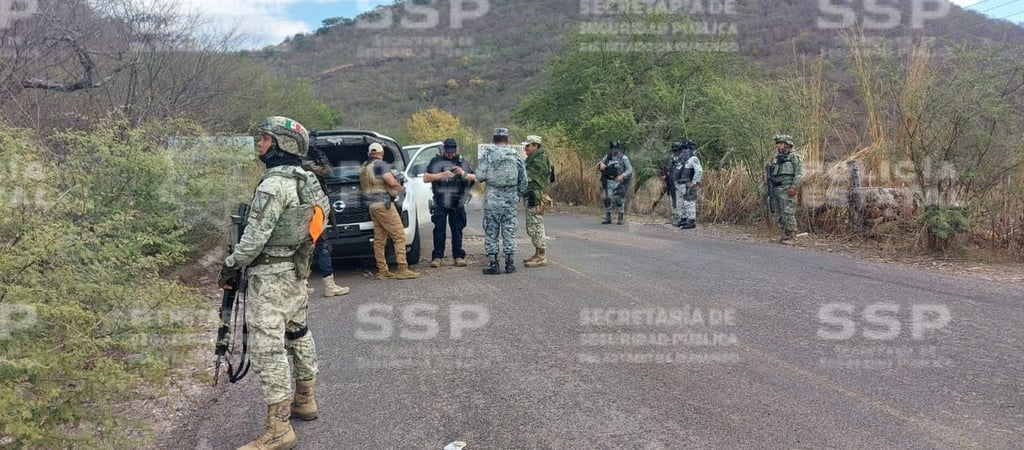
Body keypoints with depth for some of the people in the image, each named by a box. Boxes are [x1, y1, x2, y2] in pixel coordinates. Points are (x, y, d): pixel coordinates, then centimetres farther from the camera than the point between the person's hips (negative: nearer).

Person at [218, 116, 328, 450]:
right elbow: (322, 210, 17)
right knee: (297, 334, 19)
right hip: (296, 270, 10)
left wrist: (230, 266, -9)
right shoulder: (306, 181, 9)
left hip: (270, 275, -10)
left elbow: (254, 237, -21)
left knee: (269, 347, -8)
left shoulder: (273, 184, -20)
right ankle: (305, 401, 32)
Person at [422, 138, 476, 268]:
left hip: (457, 203, 2)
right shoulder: (436, 162, 5)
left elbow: (475, 178, 9)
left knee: (457, 230, 4)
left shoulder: (463, 163, 11)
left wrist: (464, 174, -10)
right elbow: (425, 178, -3)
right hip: (440, 204, -2)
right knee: (439, 230, -1)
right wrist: (441, 175, -16)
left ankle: (458, 257, 10)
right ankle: (437, 257, 3)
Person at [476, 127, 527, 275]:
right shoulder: (515, 155, 4)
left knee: (491, 233, 5)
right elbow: (523, 179, 7)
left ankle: (493, 264, 6)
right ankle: (510, 264, 12)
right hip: (510, 200, 3)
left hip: (492, 199, -3)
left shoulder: (488, 154, -6)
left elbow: (480, 176, -10)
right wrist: (519, 195, 19)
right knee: (509, 232, 10)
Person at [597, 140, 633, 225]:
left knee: (619, 200, -5)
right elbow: (599, 168, 8)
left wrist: (622, 176, -23)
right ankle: (608, 218, 9)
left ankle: (620, 219, 5)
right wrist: (600, 165, -16)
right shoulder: (607, 157, 7)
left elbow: (630, 170, -8)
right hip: (608, 183, 4)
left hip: (619, 183, -4)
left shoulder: (623, 158, -5)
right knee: (607, 200, 0)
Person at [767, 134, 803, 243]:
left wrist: (794, 187, -19)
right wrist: (769, 179, 6)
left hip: (787, 190, -8)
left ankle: (789, 237, -5)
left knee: (788, 214, -9)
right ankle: (784, 234, 18)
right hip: (776, 189, 8)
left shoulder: (793, 156, -3)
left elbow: (799, 173, -11)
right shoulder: (777, 158, 19)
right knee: (778, 214, 9)